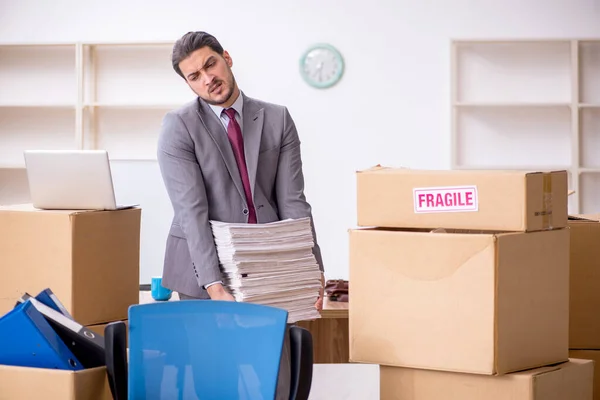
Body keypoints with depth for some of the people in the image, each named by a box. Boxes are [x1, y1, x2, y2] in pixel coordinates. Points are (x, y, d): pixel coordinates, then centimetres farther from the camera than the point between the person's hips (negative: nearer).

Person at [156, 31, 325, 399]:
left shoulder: (277, 120, 5)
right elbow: (191, 211, -15)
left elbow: (293, 201, 1)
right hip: (205, 270, -2)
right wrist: (214, 285, -25)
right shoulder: (178, 127, -6)